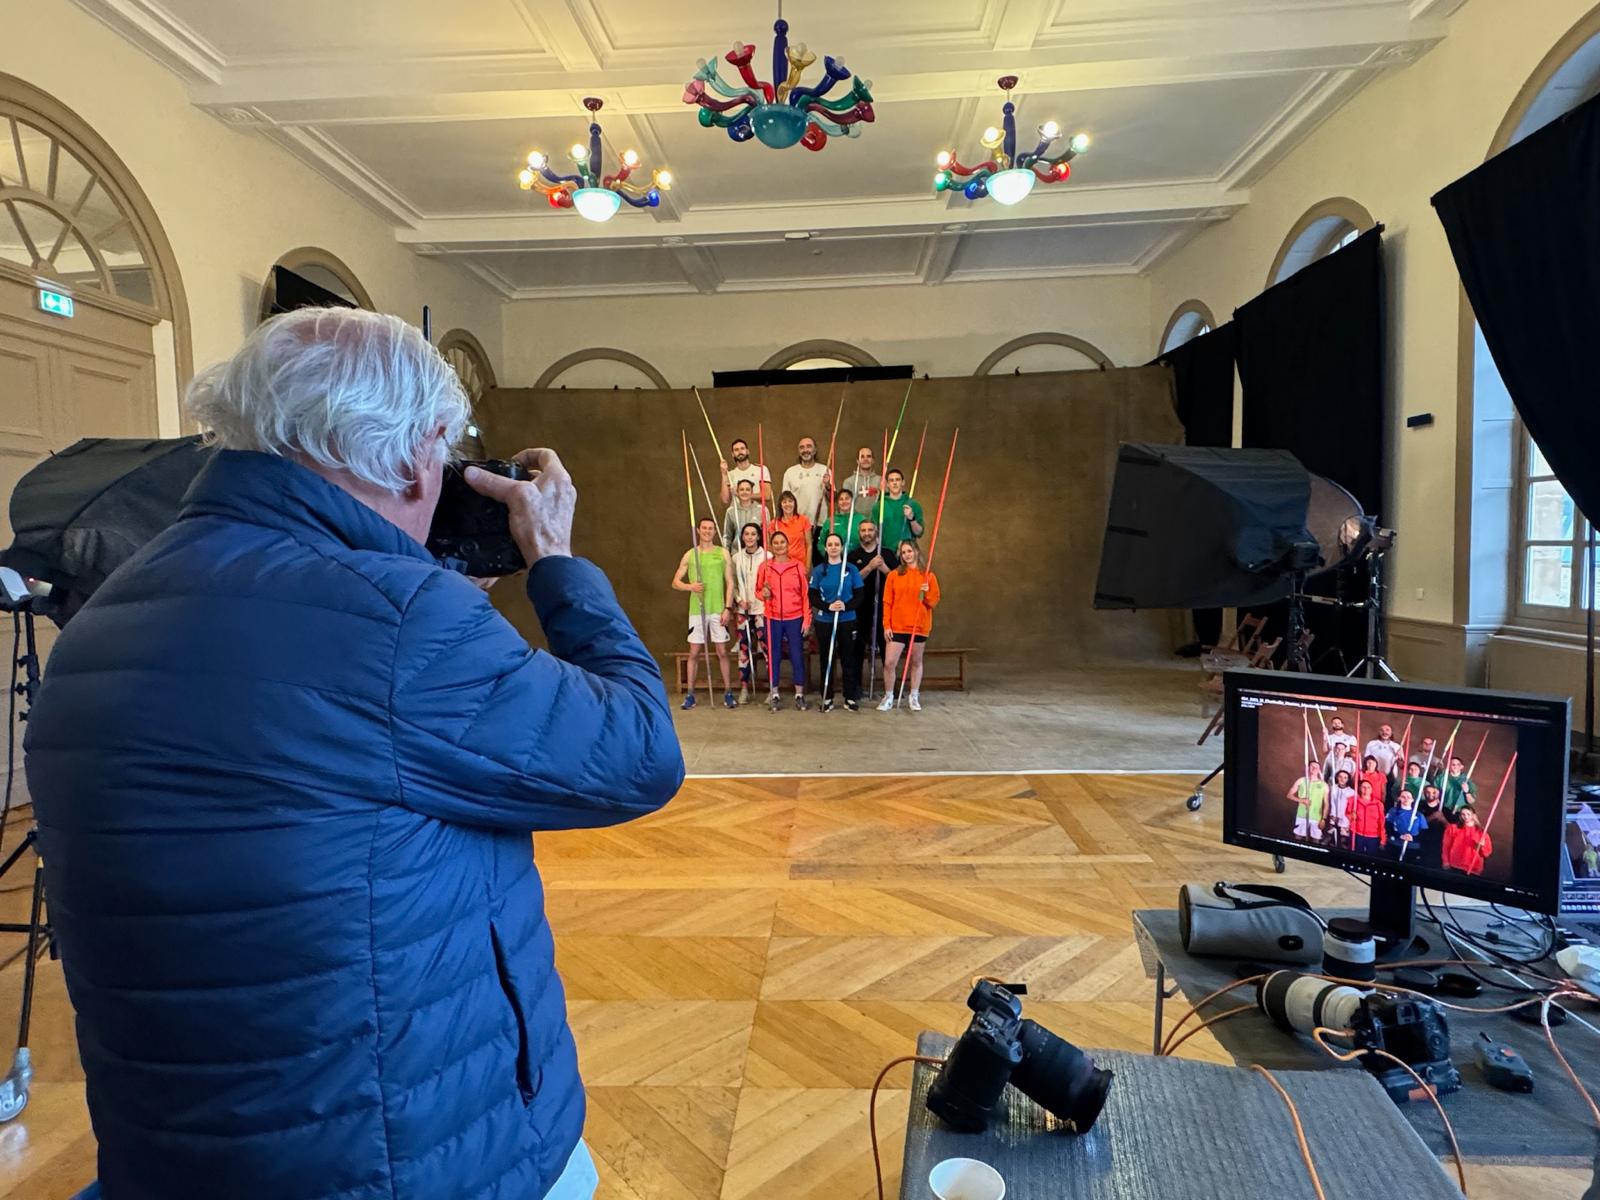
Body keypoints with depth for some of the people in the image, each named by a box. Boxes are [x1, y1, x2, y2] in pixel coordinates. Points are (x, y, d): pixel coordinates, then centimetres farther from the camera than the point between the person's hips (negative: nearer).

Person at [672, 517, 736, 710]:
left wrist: (728, 608, -4)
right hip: (697, 610, 0)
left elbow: (730, 583, 4)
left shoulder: (722, 553, 5)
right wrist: (690, 586, -13)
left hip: (718, 610, 0)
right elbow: (675, 582, 7)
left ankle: (728, 692, 11)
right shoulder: (690, 554, 6)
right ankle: (690, 693, 10)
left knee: (722, 651, 3)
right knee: (694, 651, 3)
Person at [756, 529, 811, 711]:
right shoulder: (764, 567, 2)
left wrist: (807, 620, -2)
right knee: (774, 657, 6)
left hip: (795, 619, 0)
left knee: (797, 656, 3)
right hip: (773, 619, 1)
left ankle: (799, 695, 12)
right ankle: (774, 695, 16)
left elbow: (805, 595, 2)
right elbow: (758, 590, 10)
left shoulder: (797, 566, 1)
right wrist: (763, 593, -14)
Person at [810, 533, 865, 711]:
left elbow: (859, 595, 0)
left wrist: (846, 606, -18)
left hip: (847, 621, 0)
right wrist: (828, 607, -18)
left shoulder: (851, 570, 2)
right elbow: (813, 597, -1)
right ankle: (827, 698, 13)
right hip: (824, 621, 0)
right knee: (827, 660, 5)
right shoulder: (818, 570, 2)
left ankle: (850, 697, 13)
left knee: (848, 659, 4)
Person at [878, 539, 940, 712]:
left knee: (916, 662, 10)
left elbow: (935, 602, 4)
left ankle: (914, 697, 21)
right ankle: (888, 697, 8)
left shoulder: (928, 576, 3)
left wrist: (926, 594, -16)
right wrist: (886, 625, -5)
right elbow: (887, 602, 1)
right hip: (897, 626, 0)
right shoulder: (893, 575, 2)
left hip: (919, 626, 1)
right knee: (889, 662, -6)